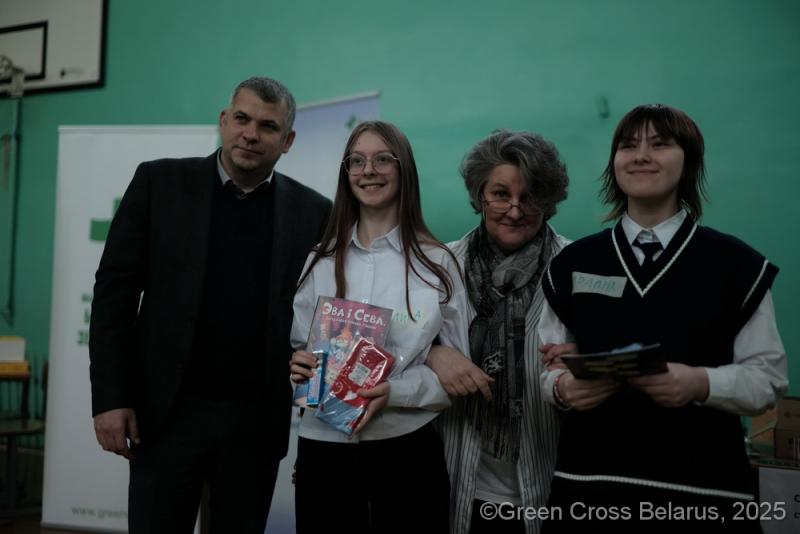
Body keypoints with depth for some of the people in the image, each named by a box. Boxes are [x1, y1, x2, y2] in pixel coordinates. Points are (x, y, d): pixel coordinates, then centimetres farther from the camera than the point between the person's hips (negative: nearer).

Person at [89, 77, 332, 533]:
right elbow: (115, 291, -2)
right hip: (168, 410, -1)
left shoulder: (314, 212, 1)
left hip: (258, 419, 1)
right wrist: (110, 397, -7)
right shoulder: (160, 183, -1)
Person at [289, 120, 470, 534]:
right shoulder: (320, 261, 6)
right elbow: (296, 349, 12)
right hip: (323, 448, 2)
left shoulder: (437, 263, -3)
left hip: (406, 451, -2)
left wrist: (395, 392, -19)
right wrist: (296, 365, -10)